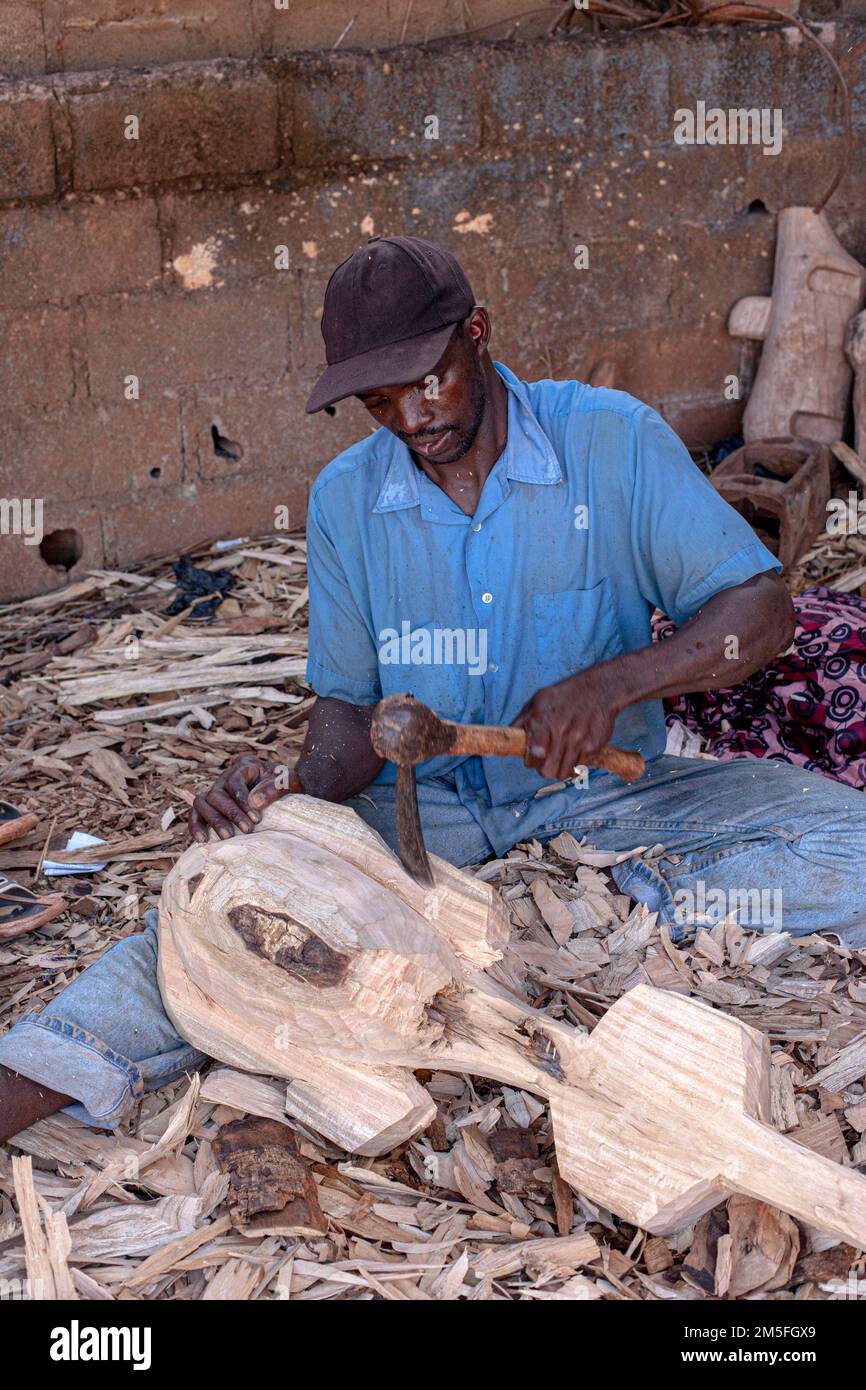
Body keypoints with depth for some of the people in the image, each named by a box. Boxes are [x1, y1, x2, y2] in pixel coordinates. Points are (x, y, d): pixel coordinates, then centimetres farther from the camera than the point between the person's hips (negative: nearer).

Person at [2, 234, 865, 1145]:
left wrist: (613, 682, -26)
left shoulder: (612, 440, -8)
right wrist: (300, 789, -22)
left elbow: (762, 610, -9)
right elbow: (349, 709, 2)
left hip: (601, 791, 0)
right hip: (423, 803, 1)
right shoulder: (345, 498, 0)